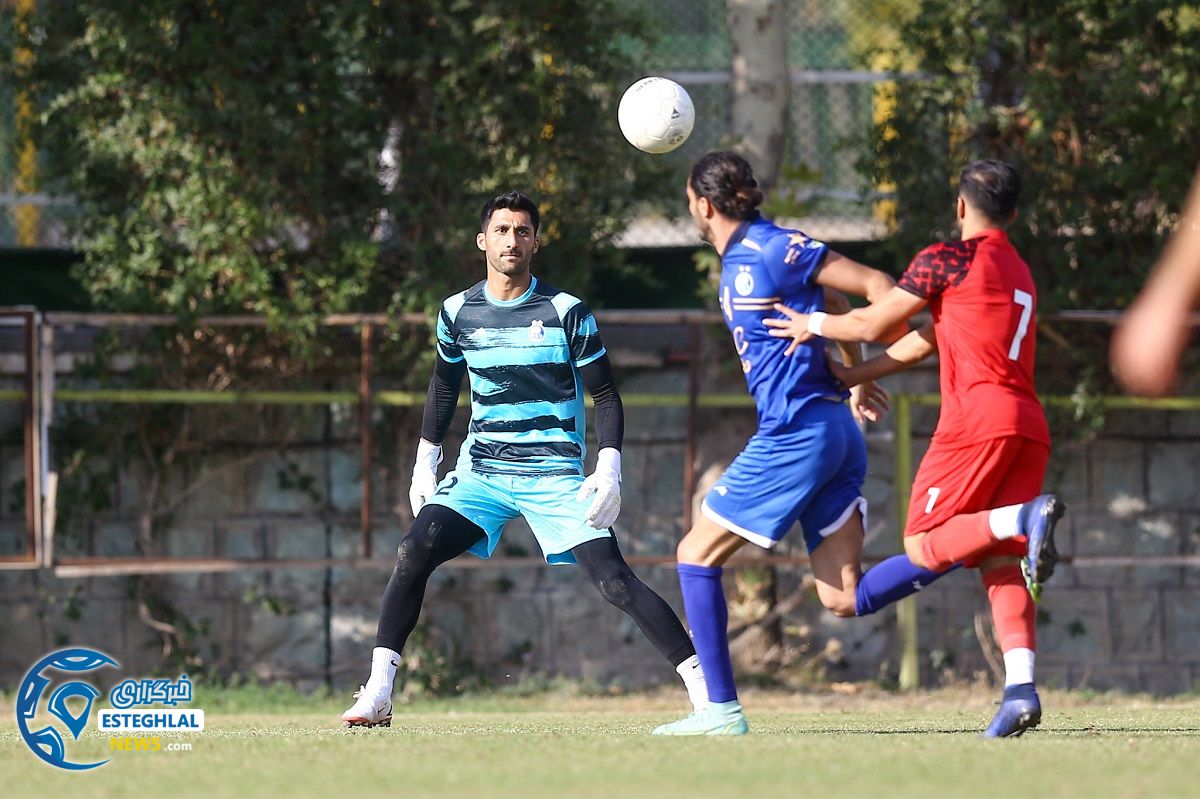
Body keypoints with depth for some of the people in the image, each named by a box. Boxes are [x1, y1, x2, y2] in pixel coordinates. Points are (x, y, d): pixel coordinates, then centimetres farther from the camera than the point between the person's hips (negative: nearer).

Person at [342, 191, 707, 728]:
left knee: (612, 579, -17)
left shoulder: (566, 313, -5)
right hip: (480, 471, 3)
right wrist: (425, 464, 18)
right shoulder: (458, 313, 5)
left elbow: (605, 396, -1)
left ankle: (703, 685, -12)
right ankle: (377, 693, -11)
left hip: (556, 474, -3)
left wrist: (609, 469, -13)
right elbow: (444, 387, 21)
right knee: (413, 554, -17)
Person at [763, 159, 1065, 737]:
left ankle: (1024, 518, -27)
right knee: (1000, 565, 2)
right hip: (1029, 425, 7)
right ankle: (1020, 687, -17)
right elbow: (926, 341, 31)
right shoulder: (1018, 273, 26)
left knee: (924, 547, -2)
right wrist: (845, 378, 34)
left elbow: (872, 324, 4)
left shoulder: (947, 260, 1)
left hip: (978, 418, -7)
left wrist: (813, 324, 24)